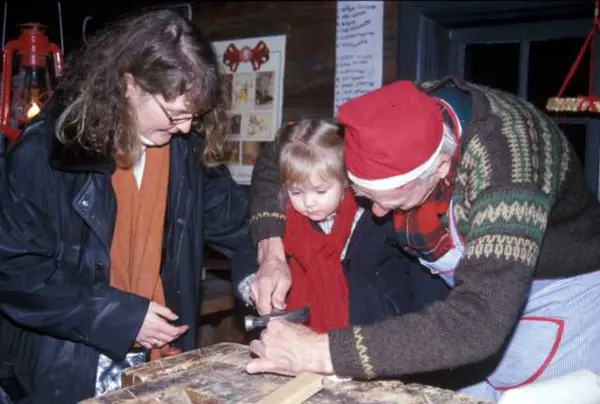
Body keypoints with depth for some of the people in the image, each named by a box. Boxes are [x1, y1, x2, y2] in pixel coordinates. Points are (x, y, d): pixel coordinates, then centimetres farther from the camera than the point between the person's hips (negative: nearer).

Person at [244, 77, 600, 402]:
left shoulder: (504, 157, -37)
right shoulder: (394, 122, -19)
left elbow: (479, 322, -47)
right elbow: (280, 157, -6)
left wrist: (323, 352, -45)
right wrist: (272, 255, -20)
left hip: (561, 298, -4)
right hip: (478, 294, 5)